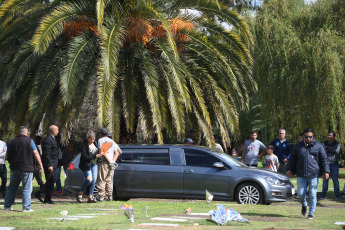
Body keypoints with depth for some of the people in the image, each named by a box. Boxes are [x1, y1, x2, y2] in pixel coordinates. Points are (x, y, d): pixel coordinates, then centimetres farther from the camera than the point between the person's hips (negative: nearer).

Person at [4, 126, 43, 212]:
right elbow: (35, 153, -7)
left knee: (12, 187, 15)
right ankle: (26, 207, -4)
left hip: (14, 168, 4)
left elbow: (8, 156, 13)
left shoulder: (11, 142, 8)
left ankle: (7, 206, 18)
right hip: (26, 168, -4)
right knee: (27, 188, 0)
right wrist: (40, 165, -1)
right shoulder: (29, 141, -5)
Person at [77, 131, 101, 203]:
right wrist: (95, 156, -23)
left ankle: (90, 197, 3)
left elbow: (97, 151, 21)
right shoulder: (84, 145, -13)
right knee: (89, 179, -15)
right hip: (86, 164, -7)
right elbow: (84, 156, -19)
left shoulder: (94, 143, 9)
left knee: (94, 180, -1)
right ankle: (80, 194, 3)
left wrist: (99, 154, -2)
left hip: (94, 164, 7)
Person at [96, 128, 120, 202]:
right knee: (109, 180, 10)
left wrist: (110, 161, -14)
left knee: (101, 180, -4)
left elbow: (102, 152, -13)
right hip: (110, 164, 6)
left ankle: (101, 197, -9)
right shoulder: (112, 141, 17)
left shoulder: (100, 140, -1)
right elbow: (116, 153, 8)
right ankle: (109, 196, 6)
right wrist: (113, 161, -5)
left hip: (103, 163, -6)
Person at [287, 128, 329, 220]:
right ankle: (304, 205, 31)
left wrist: (326, 171, -2)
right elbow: (292, 159, 18)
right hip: (301, 175, 2)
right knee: (301, 194, -1)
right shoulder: (298, 146, 12)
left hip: (313, 175, -2)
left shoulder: (318, 146, 5)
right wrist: (289, 169, 9)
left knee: (312, 195, 0)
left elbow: (324, 159, 6)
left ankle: (311, 213, 11)